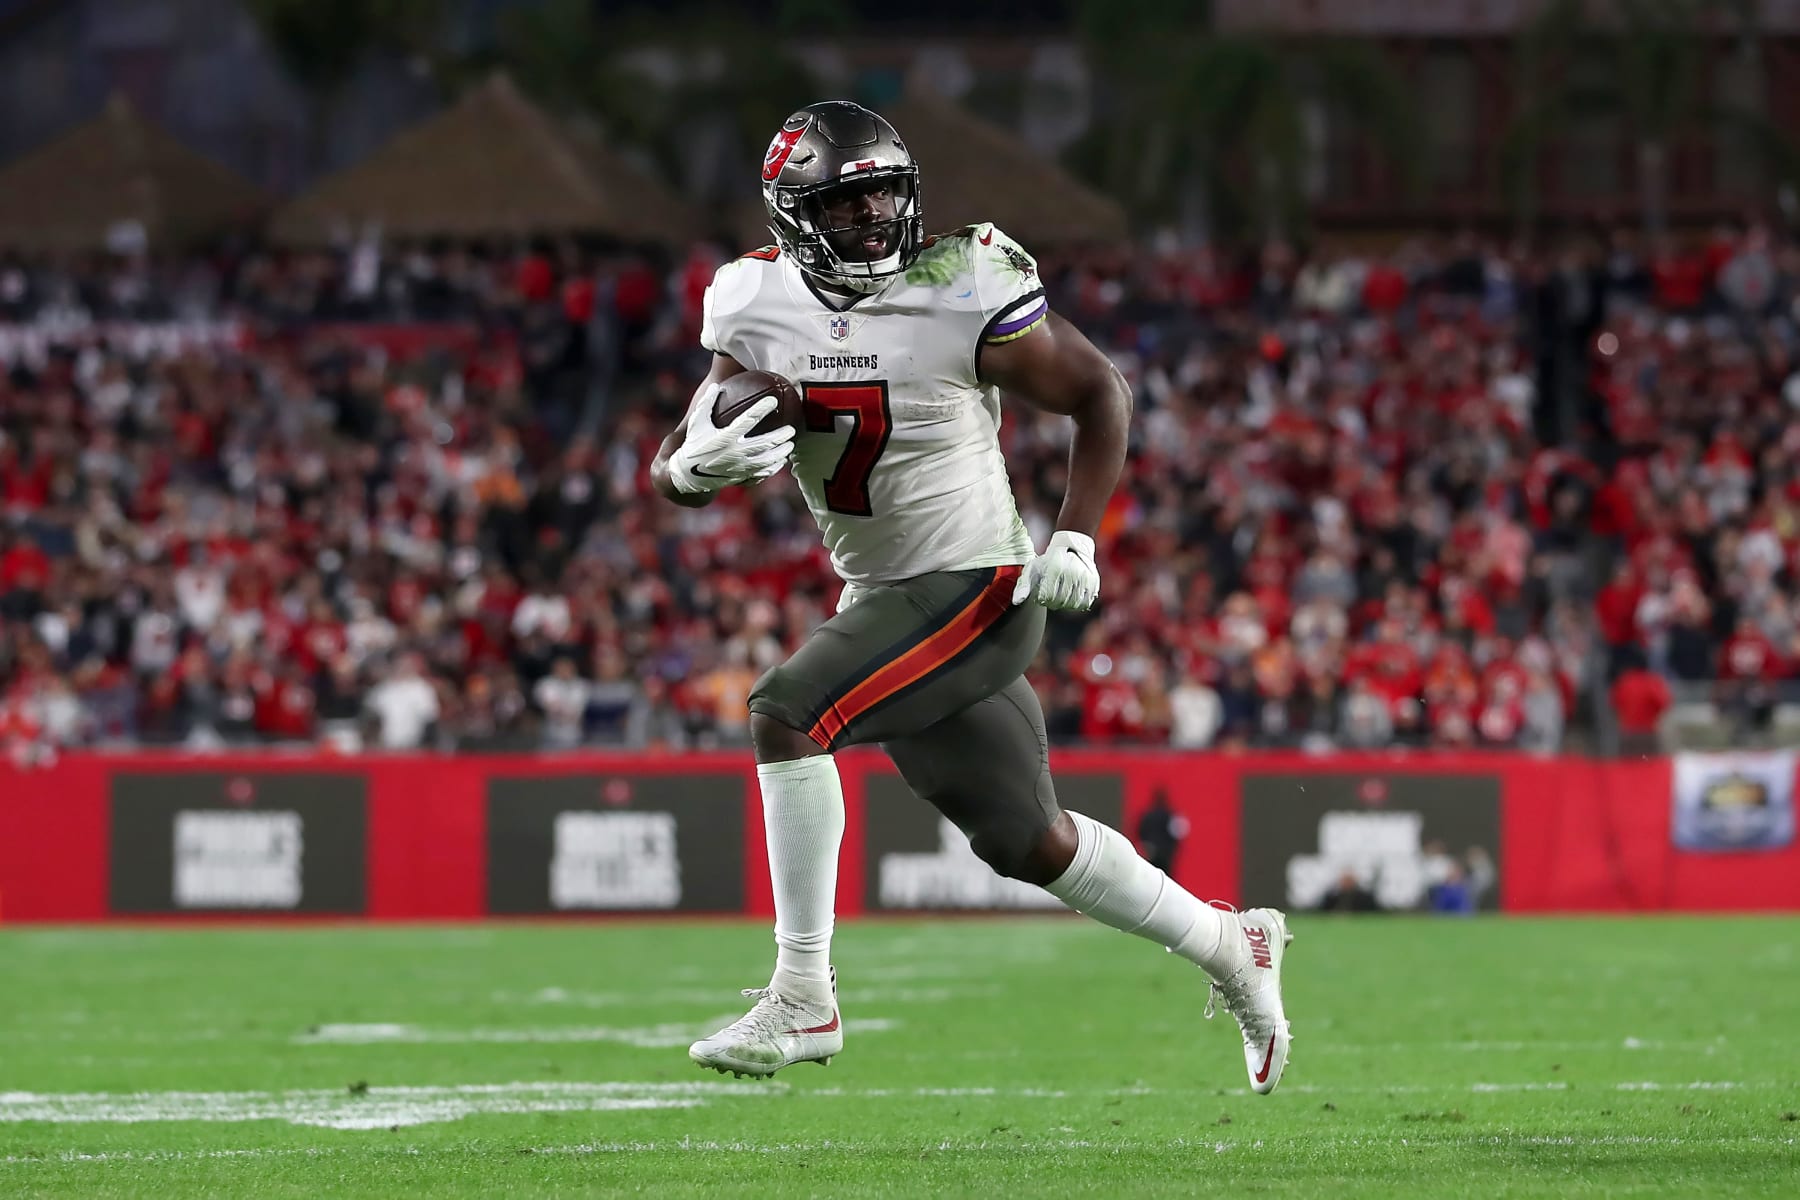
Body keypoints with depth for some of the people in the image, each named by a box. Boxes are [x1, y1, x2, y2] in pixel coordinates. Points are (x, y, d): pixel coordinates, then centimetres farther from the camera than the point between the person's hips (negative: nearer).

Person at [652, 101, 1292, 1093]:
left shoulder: (963, 296, -15)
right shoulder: (760, 307, -1)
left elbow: (1099, 392, -4)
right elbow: (670, 470, 0)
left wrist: (1076, 538, -13)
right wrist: (700, 464, -25)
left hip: (975, 590, -6)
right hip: (880, 598, 6)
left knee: (784, 714, -24)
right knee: (1027, 842, 15)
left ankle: (802, 998, -16)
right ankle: (1230, 946, 36)